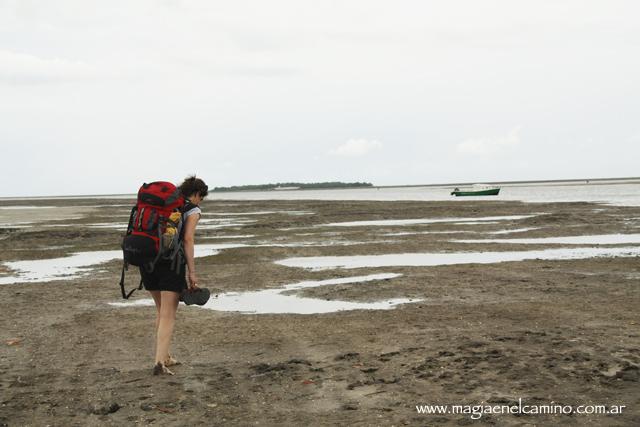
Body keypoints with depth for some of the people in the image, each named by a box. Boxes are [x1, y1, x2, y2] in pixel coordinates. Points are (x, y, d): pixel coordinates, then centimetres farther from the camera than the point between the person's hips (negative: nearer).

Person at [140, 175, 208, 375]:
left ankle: (165, 356, 26)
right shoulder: (193, 210, 2)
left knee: (161, 310, 21)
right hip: (171, 262, -6)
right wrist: (192, 272, -10)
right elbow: (188, 240, -10)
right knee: (168, 316, -2)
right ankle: (160, 361, -14)